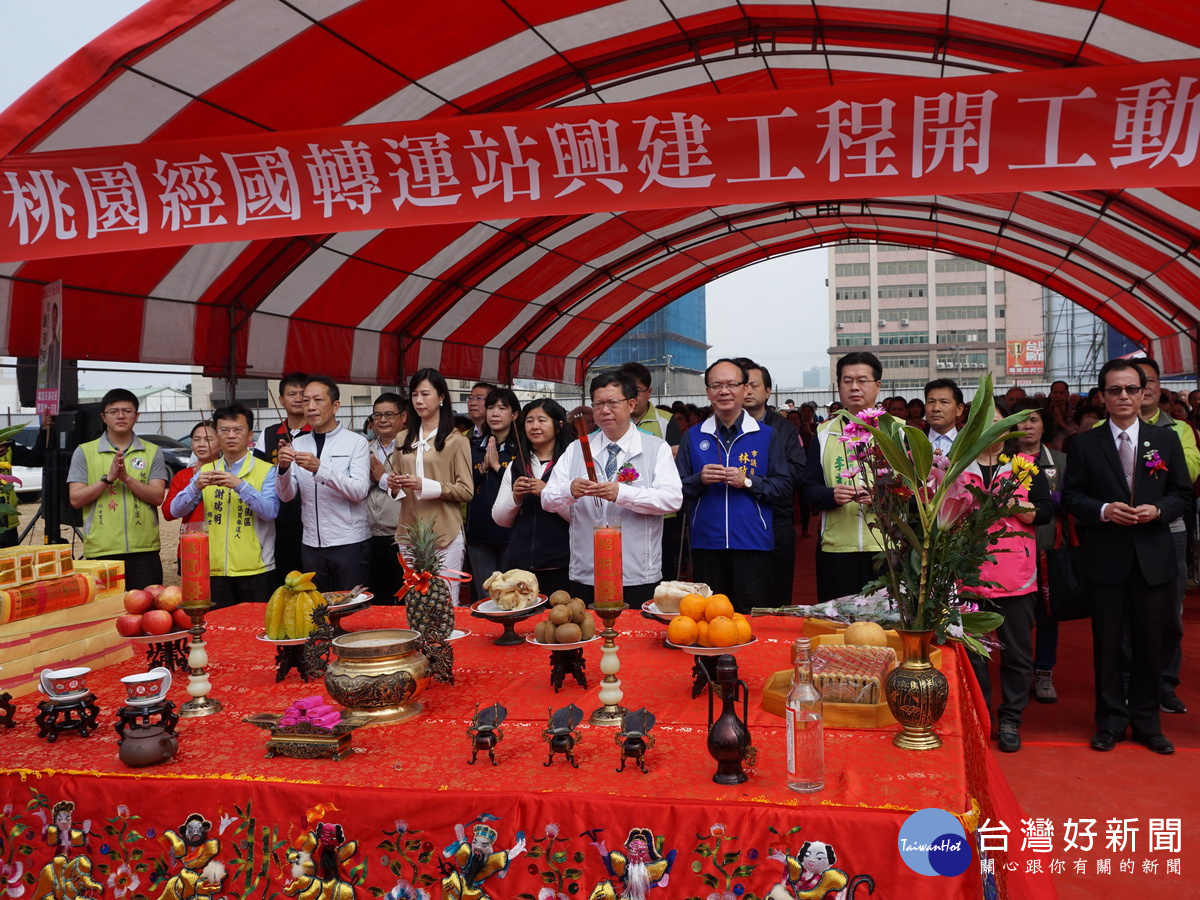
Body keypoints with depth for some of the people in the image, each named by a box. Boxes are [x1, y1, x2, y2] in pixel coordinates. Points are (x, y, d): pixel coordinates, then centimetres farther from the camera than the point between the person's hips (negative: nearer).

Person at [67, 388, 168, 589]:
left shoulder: (152, 452, 7)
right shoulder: (84, 452, 7)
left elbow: (158, 497, -3)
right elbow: (75, 499, -1)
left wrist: (126, 478, -16)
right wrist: (108, 478, -13)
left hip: (144, 550, 1)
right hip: (100, 551, 0)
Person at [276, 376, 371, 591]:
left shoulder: (356, 442, -4)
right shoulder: (298, 444, 7)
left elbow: (359, 491, -15)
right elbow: (286, 495, 3)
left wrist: (320, 468, -26)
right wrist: (284, 468, -17)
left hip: (349, 543, -4)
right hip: (311, 544, 4)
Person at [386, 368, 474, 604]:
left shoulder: (456, 440, -2)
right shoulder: (404, 439, 15)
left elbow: (466, 491, -7)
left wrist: (427, 486, -18)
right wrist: (394, 486, -1)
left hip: (445, 536, -5)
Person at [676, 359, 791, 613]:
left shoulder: (766, 435, 5)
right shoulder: (693, 437, 10)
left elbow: (785, 487, 0)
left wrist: (747, 482, -13)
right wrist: (699, 479, -10)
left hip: (753, 544, -2)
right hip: (706, 543, 2)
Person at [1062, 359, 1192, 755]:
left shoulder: (1166, 439, 6)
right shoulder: (1084, 443, 1)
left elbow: (1183, 494, 7)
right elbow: (1070, 496, 1)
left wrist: (1158, 510, -12)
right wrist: (1104, 510, -16)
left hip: (1154, 558, 1)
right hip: (1106, 558, -1)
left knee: (1150, 641, 9)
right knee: (1107, 643, 6)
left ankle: (1146, 721, 24)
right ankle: (1111, 721, 19)